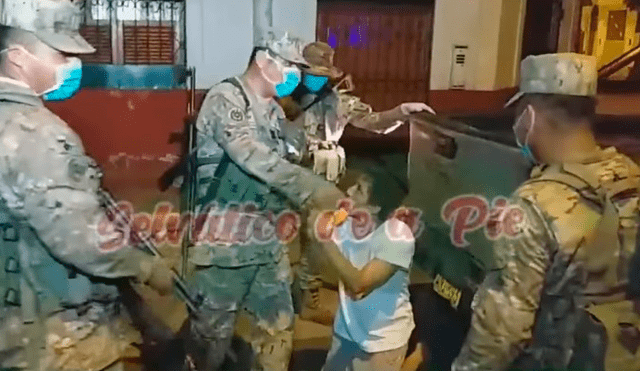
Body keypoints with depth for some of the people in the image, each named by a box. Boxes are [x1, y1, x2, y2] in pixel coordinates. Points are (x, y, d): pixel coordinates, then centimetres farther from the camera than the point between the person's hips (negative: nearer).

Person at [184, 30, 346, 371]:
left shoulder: (274, 111, 12)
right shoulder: (225, 98, -14)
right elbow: (252, 155, -31)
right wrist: (315, 190, -37)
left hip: (267, 238, 7)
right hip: (225, 238, -7)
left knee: (279, 325, 14)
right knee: (213, 330, 9)